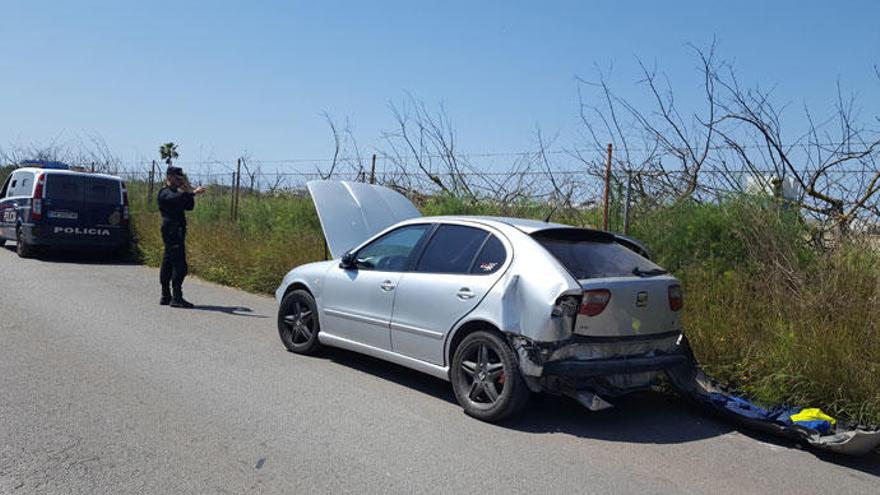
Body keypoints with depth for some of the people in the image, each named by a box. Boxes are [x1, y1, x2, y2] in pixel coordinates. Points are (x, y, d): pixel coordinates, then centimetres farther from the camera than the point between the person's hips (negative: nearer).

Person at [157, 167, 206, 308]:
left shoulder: (175, 193, 22)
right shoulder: (165, 193, -7)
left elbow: (189, 206, 17)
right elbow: (177, 198, -28)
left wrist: (189, 192, 5)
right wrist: (193, 193, -37)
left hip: (177, 232, 10)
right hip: (172, 232, -10)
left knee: (168, 265, 12)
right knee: (180, 266, -15)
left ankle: (165, 297, 17)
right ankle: (176, 298, -16)